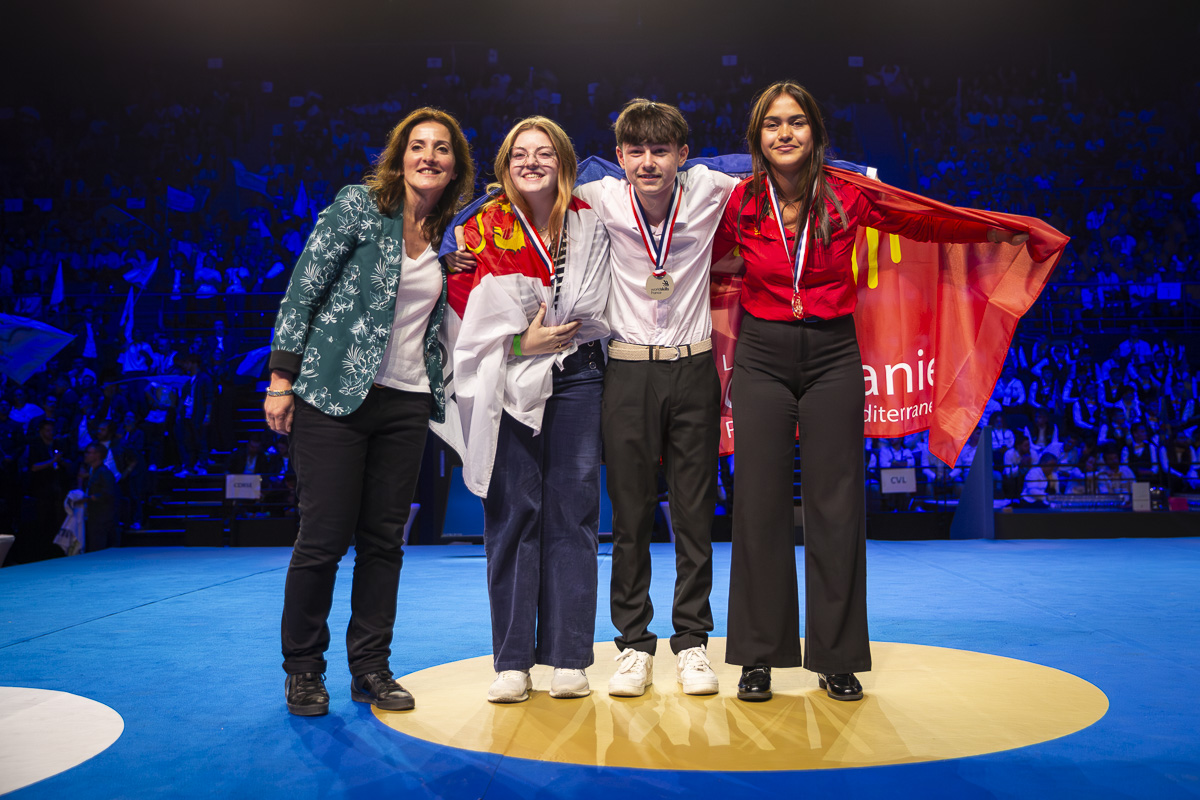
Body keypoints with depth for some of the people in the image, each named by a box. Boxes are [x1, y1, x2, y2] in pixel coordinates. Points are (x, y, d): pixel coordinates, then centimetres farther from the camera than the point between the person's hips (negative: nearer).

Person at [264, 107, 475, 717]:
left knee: (384, 540, 7)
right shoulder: (359, 205, -3)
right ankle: (303, 669, 17)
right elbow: (303, 289, -5)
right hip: (334, 393, -4)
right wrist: (282, 380, -9)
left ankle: (371, 668, 19)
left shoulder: (448, 236, 11)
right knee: (325, 536, -2)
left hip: (407, 403, 5)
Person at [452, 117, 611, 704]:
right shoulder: (484, 230, 7)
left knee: (571, 513, 0)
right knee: (512, 515, -1)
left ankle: (568, 658, 8)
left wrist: (543, 336, -5)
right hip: (507, 384, 0)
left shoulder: (589, 226, 9)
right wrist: (524, 342, -9)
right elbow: (474, 318, 2)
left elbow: (590, 314, 7)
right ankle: (512, 661, 7)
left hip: (575, 377, 1)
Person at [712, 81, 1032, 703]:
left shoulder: (849, 196, -2)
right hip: (762, 358, 0)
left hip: (832, 357, 0)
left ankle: (837, 659, 17)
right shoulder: (740, 203, -1)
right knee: (759, 506, 0)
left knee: (835, 506, 2)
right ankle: (758, 658, 14)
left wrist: (996, 231, 10)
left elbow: (923, 224, 11)